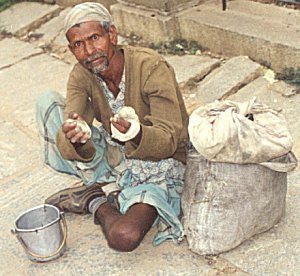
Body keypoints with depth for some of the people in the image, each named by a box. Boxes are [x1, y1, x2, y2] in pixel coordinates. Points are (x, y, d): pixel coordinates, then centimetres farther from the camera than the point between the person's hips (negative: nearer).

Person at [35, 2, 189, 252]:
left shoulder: (151, 66, -23)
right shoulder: (81, 76, -8)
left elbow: (168, 140, -25)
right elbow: (69, 147, -18)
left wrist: (135, 133, -47)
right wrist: (73, 138, -43)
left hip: (158, 168, -5)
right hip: (114, 160, 5)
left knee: (124, 237, -36)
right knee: (46, 102, -9)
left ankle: (95, 201, 0)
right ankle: (105, 186, -5)